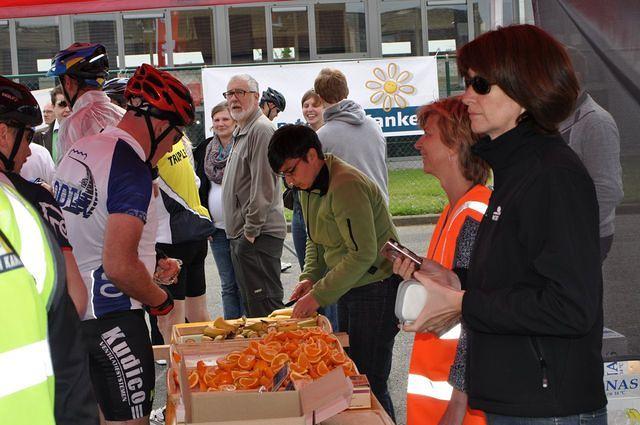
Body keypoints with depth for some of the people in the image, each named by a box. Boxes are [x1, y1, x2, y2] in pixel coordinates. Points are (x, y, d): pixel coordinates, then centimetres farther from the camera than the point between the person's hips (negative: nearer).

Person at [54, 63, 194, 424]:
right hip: (112, 319, -9)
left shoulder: (79, 150, 9)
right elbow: (120, 266, -26)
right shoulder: (132, 169, -19)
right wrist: (159, 298, -8)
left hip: (69, 309, 9)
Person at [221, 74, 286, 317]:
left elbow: (264, 187, -19)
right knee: (250, 307, 16)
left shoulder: (261, 129, -13)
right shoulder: (240, 132, 20)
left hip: (259, 236, -11)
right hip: (240, 235, 11)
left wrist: (251, 231, -18)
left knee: (264, 308, -8)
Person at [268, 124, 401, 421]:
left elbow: (363, 254, -25)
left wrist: (319, 295, -22)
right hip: (348, 287, 10)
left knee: (369, 384, -7)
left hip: (377, 288, -10)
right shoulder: (308, 186, 9)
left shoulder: (346, 186, -23)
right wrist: (310, 277, 3)